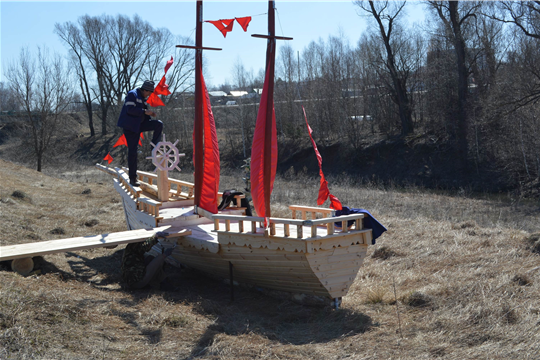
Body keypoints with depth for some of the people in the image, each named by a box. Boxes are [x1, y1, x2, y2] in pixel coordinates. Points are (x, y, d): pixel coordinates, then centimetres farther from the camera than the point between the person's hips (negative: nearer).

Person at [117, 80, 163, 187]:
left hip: (139, 124, 8)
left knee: (159, 124, -10)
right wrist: (144, 111, -23)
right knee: (132, 151, -5)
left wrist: (149, 114, 2)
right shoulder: (132, 94, -11)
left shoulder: (143, 98, 16)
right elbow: (130, 109, -24)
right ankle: (132, 178, 2)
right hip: (130, 125, -8)